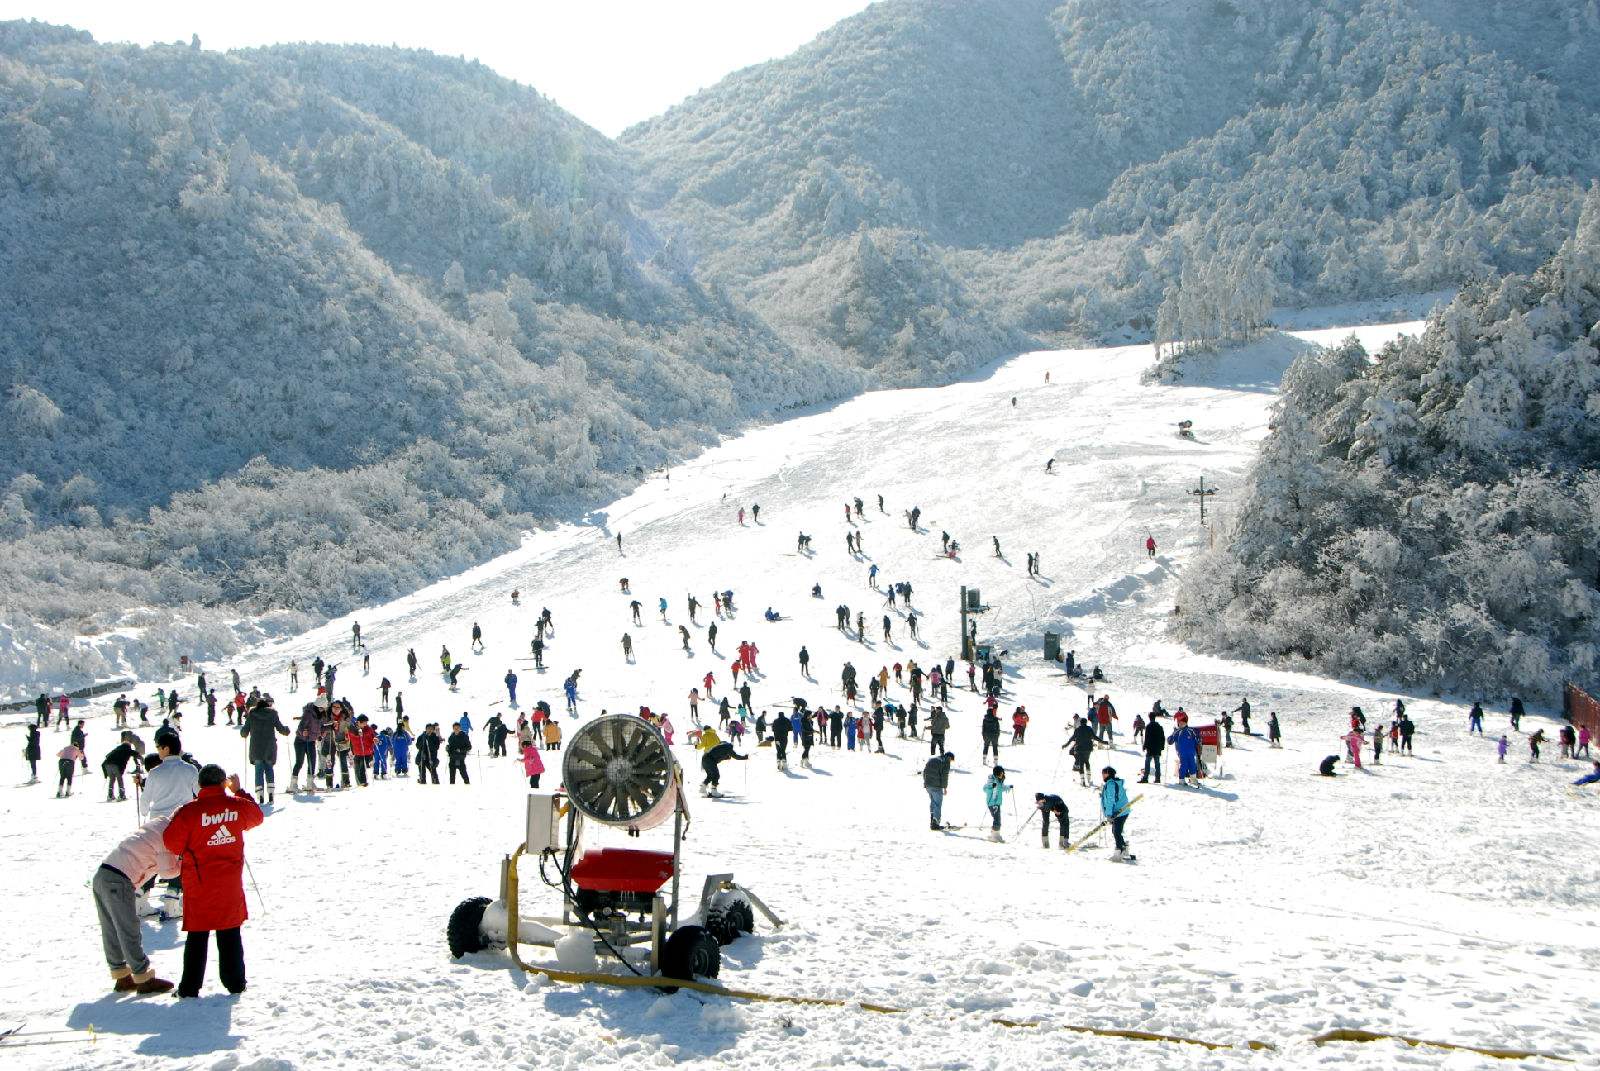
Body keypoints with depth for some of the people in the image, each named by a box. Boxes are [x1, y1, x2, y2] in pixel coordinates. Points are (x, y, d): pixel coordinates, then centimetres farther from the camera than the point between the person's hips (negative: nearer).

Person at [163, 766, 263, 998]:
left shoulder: (189, 811, -14)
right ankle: (235, 982, 18)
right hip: (231, 883, 2)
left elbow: (171, 842, -12)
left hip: (199, 883, -2)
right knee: (230, 934, 13)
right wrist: (239, 791, 26)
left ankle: (190, 987, 10)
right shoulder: (238, 806, -4)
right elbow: (256, 816, 17)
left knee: (197, 936, 7)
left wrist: (185, 852, 9)